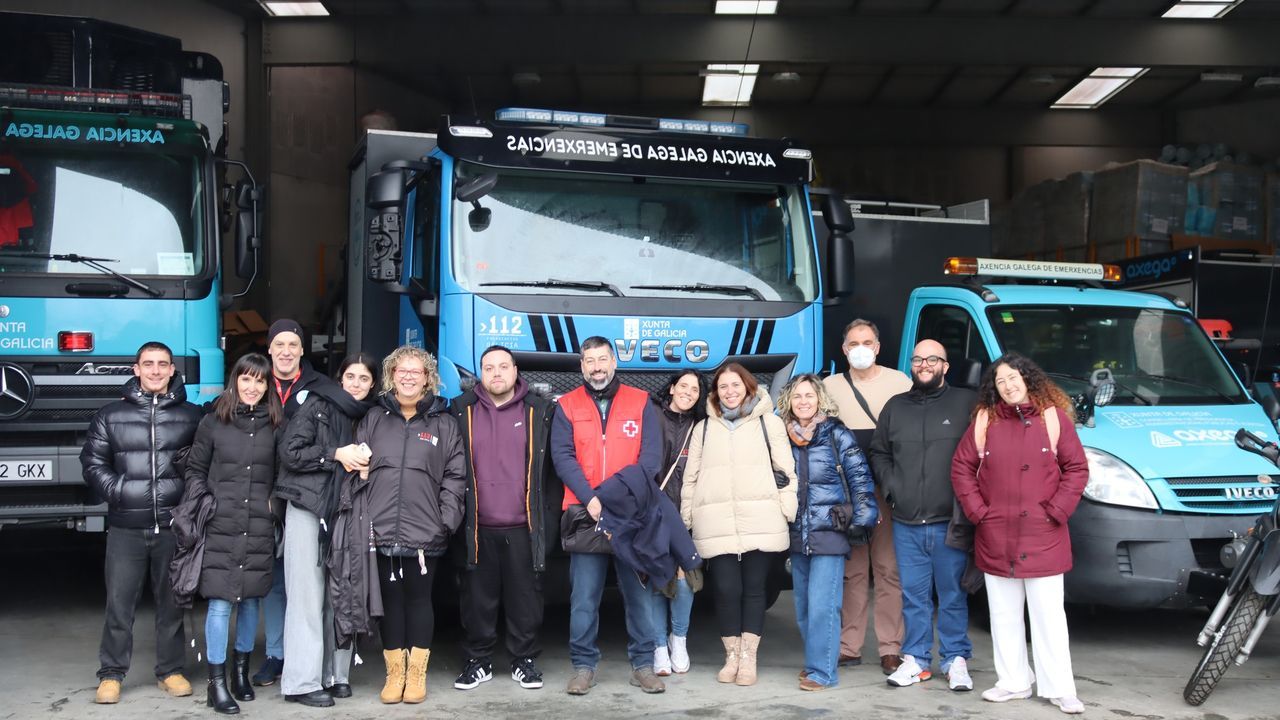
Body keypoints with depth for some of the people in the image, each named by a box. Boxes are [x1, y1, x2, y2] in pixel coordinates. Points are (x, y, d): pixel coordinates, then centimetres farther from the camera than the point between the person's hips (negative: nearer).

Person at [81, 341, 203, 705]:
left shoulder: (192, 416, 8)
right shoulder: (111, 416, 8)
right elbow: (93, 462, 8)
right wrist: (117, 492, -4)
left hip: (174, 525, 0)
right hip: (126, 527, 0)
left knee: (172, 601, 8)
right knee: (119, 602, 1)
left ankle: (170, 670, 19)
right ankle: (111, 674, 12)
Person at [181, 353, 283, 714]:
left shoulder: (274, 425, 5)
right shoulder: (213, 422, 2)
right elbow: (195, 469, 8)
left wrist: (275, 502, 1)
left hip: (260, 528, 2)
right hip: (221, 527, -2)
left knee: (250, 600, 10)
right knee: (220, 603, -4)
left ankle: (241, 671, 27)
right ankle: (217, 683, 3)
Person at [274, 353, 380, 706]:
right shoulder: (317, 405, -2)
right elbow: (289, 452, -9)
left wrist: (366, 466, -1)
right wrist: (336, 454, -13)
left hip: (345, 513, 4)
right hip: (308, 508, -4)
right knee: (308, 594, -5)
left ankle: (335, 674, 12)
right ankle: (302, 681, -1)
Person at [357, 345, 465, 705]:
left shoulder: (443, 423, 6)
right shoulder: (374, 419, 10)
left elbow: (455, 476, 3)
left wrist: (447, 521, -5)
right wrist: (361, 519, -2)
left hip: (424, 533, -1)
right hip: (382, 530, 2)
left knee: (419, 599, 6)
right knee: (390, 600, 8)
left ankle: (417, 674, 16)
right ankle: (394, 672, 18)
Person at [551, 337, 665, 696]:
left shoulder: (640, 402, 7)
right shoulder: (567, 406, 7)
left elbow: (651, 457, 0)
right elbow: (563, 457, -2)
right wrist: (590, 498, -15)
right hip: (585, 517, 0)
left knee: (638, 593, 4)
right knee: (583, 599, 2)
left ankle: (642, 665, 14)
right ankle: (583, 666, 11)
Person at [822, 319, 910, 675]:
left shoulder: (899, 382, 6)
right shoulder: (830, 386, 13)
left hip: (889, 488, -2)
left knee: (889, 569, -2)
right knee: (852, 570, 6)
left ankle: (890, 648, 4)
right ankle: (848, 646, 11)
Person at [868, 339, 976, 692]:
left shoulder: (966, 403, 1)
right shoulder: (895, 407, 14)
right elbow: (878, 452, 19)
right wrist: (891, 487, 5)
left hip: (949, 521, -3)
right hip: (906, 524, 3)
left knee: (953, 595, 3)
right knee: (914, 595, 9)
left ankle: (956, 660, 14)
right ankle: (915, 659, 18)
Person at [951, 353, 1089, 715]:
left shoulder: (1054, 417, 0)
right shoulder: (984, 421, 5)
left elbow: (1077, 468, -1)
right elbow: (961, 467, 7)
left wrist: (1056, 511, -8)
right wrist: (977, 510, -2)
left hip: (1043, 538, -3)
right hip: (996, 538, 3)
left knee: (1048, 615, 0)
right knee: (1004, 615, 10)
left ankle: (1060, 689, 7)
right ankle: (1013, 682, 21)